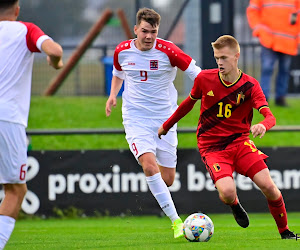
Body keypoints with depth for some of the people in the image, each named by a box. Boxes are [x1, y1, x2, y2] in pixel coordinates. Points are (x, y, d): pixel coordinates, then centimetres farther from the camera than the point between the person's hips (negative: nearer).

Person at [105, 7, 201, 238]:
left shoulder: (167, 50, -11)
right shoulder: (122, 51, -1)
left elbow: (196, 73, -4)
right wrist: (113, 95, 5)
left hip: (164, 118, 0)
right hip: (136, 118, 0)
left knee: (167, 179, 3)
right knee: (150, 166, -23)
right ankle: (176, 221, -19)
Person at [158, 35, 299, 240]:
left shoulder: (250, 85, -8)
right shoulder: (204, 79, -5)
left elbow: (270, 117, -20)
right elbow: (190, 102, 16)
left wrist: (263, 126, -45)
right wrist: (167, 125, 25)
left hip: (239, 141, 1)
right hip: (212, 146, -1)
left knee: (268, 186, -15)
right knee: (227, 192, -25)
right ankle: (235, 205, 14)